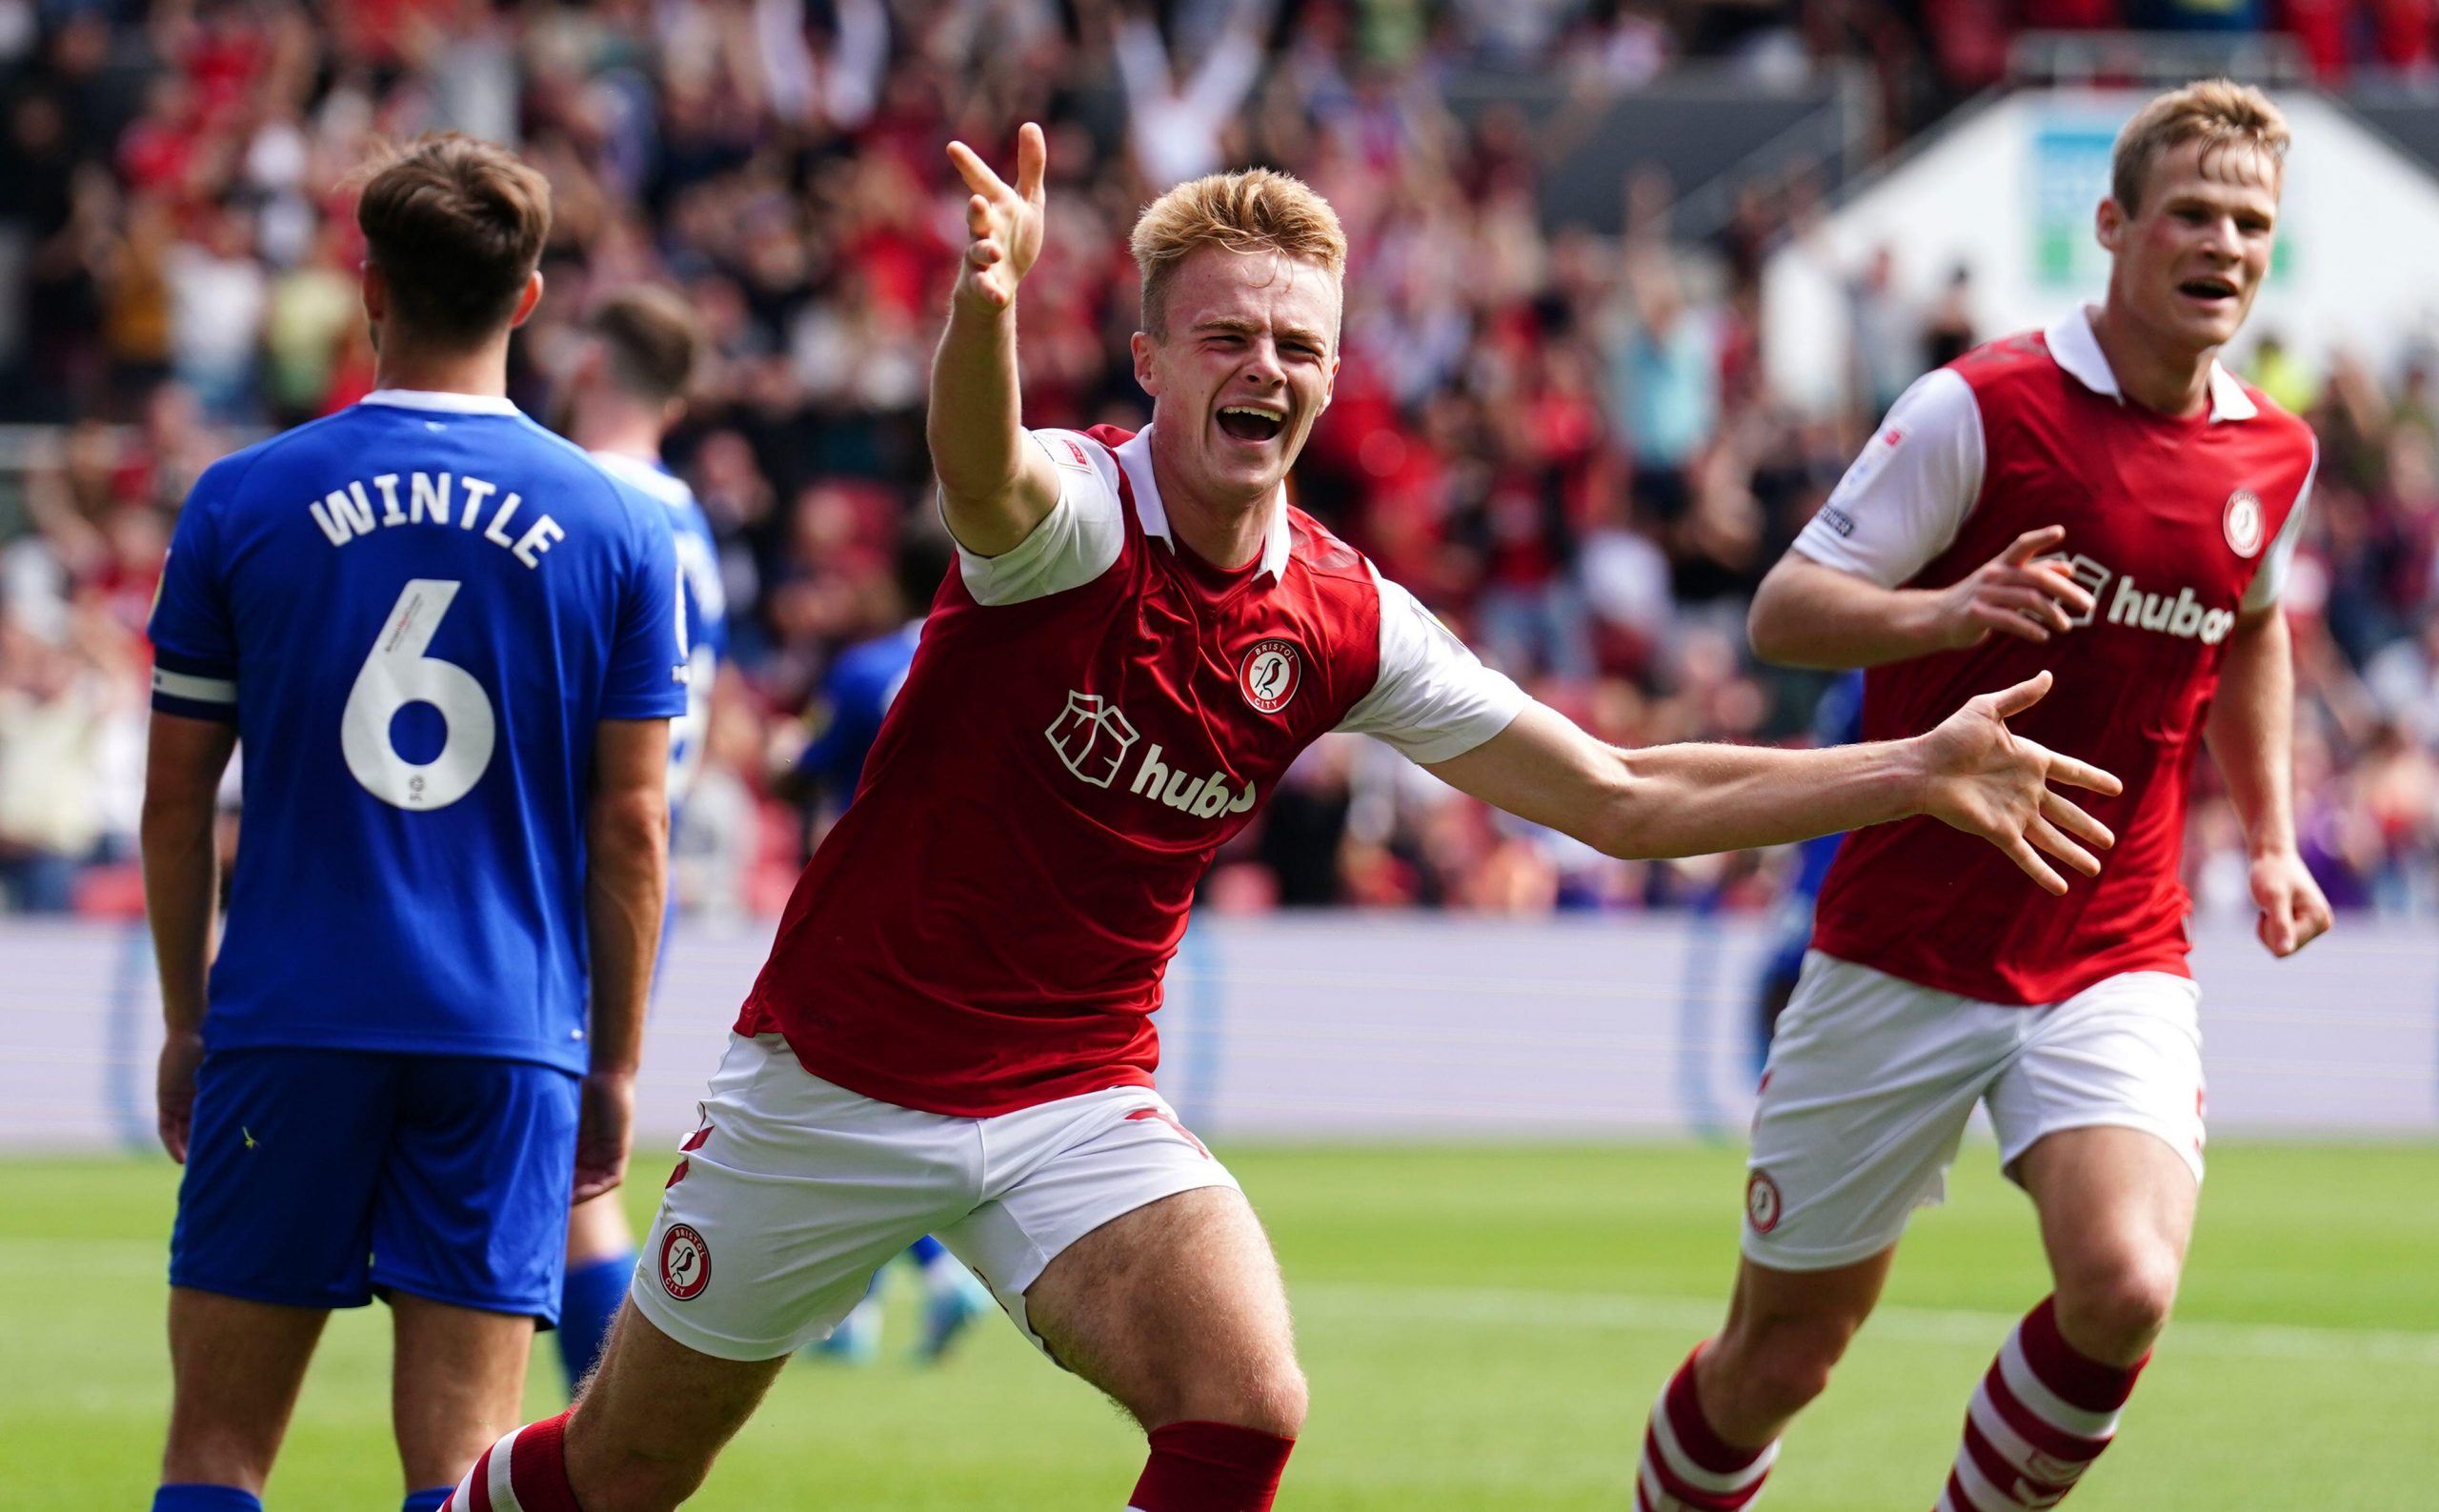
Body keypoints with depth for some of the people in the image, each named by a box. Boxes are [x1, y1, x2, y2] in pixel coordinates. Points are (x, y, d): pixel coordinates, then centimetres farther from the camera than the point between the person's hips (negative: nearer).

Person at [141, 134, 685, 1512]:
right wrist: (617, 1061, 11)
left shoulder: (242, 503, 1)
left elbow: (177, 798, 5)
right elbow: (631, 829, 2)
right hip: (509, 1036, 0)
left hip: (287, 1025, 0)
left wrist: (186, 1022, 15)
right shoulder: (618, 529, 1)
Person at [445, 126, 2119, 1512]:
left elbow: (1625, 798, 5)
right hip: (839, 1076, -3)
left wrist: (1917, 771, 0)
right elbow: (981, 473, -45)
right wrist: (986, 306, -68)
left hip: (1075, 1103, 3)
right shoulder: (1073, 512, -18)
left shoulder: (1345, 625, -3)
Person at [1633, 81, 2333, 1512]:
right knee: (1779, 1354, 5)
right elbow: (1785, 609, -12)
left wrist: (2272, 839, 18)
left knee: (2124, 1293, -23)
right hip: (1903, 955, -3)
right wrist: (1947, 611, -30)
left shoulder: (2274, 456, 5)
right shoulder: (1982, 408, -11)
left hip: (2117, 966, 3)